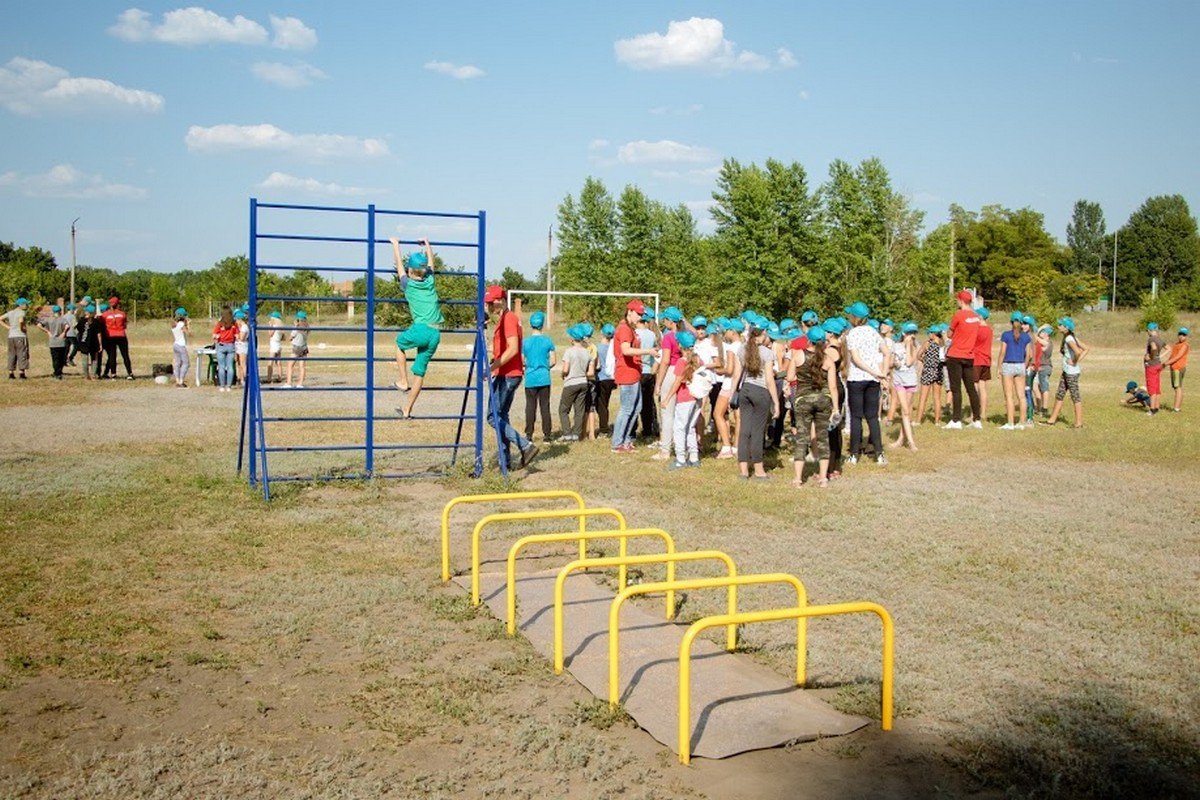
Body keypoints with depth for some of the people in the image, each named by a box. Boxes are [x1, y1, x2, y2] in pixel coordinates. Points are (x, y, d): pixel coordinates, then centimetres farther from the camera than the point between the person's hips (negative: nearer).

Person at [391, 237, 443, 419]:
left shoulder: (408, 284, 4)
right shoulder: (430, 282, 12)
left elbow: (398, 263, 20)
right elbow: (431, 261, 30)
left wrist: (396, 245, 34)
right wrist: (427, 244, 45)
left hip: (420, 329, -4)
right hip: (435, 334, 4)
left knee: (399, 343, 29)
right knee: (420, 371, 10)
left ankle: (404, 381, 19)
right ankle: (406, 410, 15)